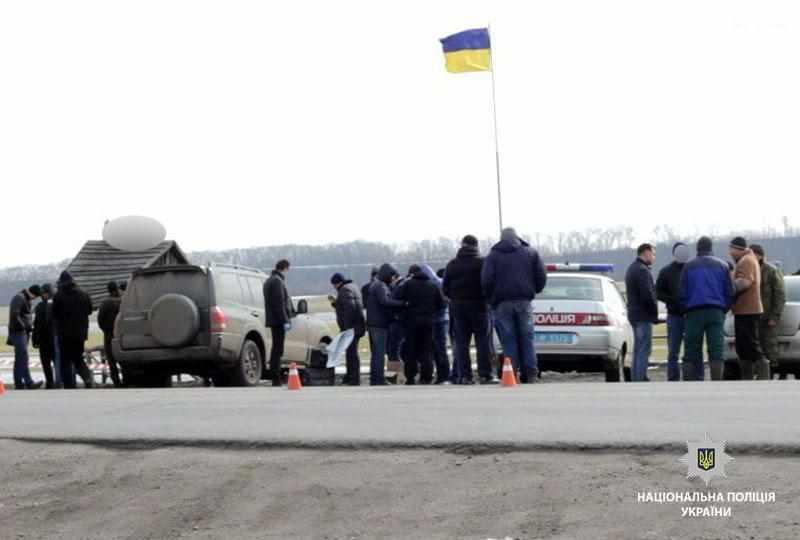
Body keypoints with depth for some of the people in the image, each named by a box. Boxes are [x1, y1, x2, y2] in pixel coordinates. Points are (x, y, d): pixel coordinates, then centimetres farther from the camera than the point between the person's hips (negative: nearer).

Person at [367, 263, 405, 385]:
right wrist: (402, 303, -29)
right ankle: (379, 380, -8)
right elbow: (384, 301, -28)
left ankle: (374, 379, 19)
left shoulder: (375, 285, 19)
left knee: (375, 352, 15)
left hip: (372, 323, 10)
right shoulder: (381, 286, -13)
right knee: (380, 352, -8)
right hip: (380, 324, -10)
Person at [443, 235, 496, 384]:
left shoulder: (452, 264, 7)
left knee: (461, 342, 5)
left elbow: (445, 288, 7)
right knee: (483, 341, 0)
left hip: (457, 306, 3)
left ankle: (464, 375, 0)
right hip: (478, 305, -3)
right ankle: (485, 374, -5)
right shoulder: (482, 262, -6)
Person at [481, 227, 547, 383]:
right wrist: (533, 291, 20)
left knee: (508, 339, 1)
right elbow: (541, 277, 4)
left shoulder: (493, 256, 5)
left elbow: (486, 281, -5)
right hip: (524, 301, 1)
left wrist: (490, 298, 10)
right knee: (527, 337, 5)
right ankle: (530, 372, 0)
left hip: (503, 303, -1)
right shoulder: (531, 253, 9)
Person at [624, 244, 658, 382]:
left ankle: (635, 380, 16)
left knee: (638, 350, 13)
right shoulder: (642, 270, -15)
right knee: (644, 350, -9)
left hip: (634, 314, 10)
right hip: (643, 315, -10)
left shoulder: (632, 269, 17)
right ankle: (640, 381, -12)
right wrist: (655, 313, -10)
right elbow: (647, 295, -21)